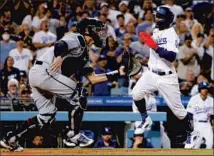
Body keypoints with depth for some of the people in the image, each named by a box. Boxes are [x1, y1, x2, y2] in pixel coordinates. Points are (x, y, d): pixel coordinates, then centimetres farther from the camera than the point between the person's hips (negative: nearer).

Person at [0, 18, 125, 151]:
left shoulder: (84, 54, 26)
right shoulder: (77, 39, -2)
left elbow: (93, 79, 23)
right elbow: (60, 45, -22)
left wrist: (117, 74, 19)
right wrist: (59, 56, -42)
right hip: (44, 72, -10)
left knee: (47, 118, 11)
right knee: (80, 94, -6)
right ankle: (73, 135, -3)